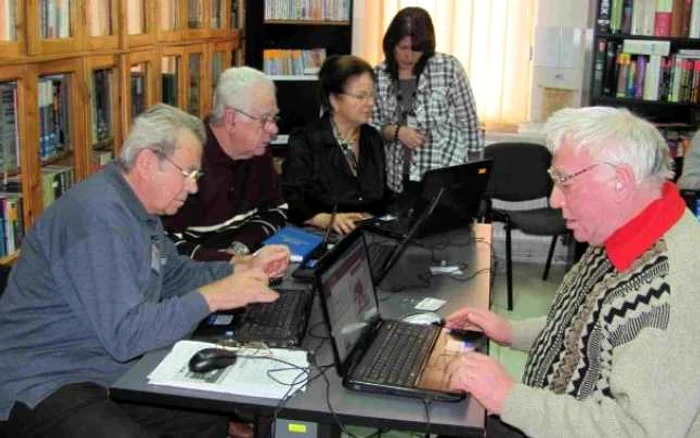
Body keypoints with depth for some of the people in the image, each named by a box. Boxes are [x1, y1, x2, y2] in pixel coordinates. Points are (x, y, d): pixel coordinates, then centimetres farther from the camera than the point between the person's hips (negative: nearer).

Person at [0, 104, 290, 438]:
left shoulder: (140, 208, 8)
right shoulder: (98, 215, -24)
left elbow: (176, 276, 21)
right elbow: (124, 334, -28)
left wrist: (243, 268, 8)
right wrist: (212, 297, -25)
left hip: (109, 373, 10)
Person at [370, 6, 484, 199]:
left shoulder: (448, 68, -7)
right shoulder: (379, 75, 1)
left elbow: (468, 122, -1)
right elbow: (372, 127, 6)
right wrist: (396, 131, -13)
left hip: (447, 176, -2)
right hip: (399, 180, 3)